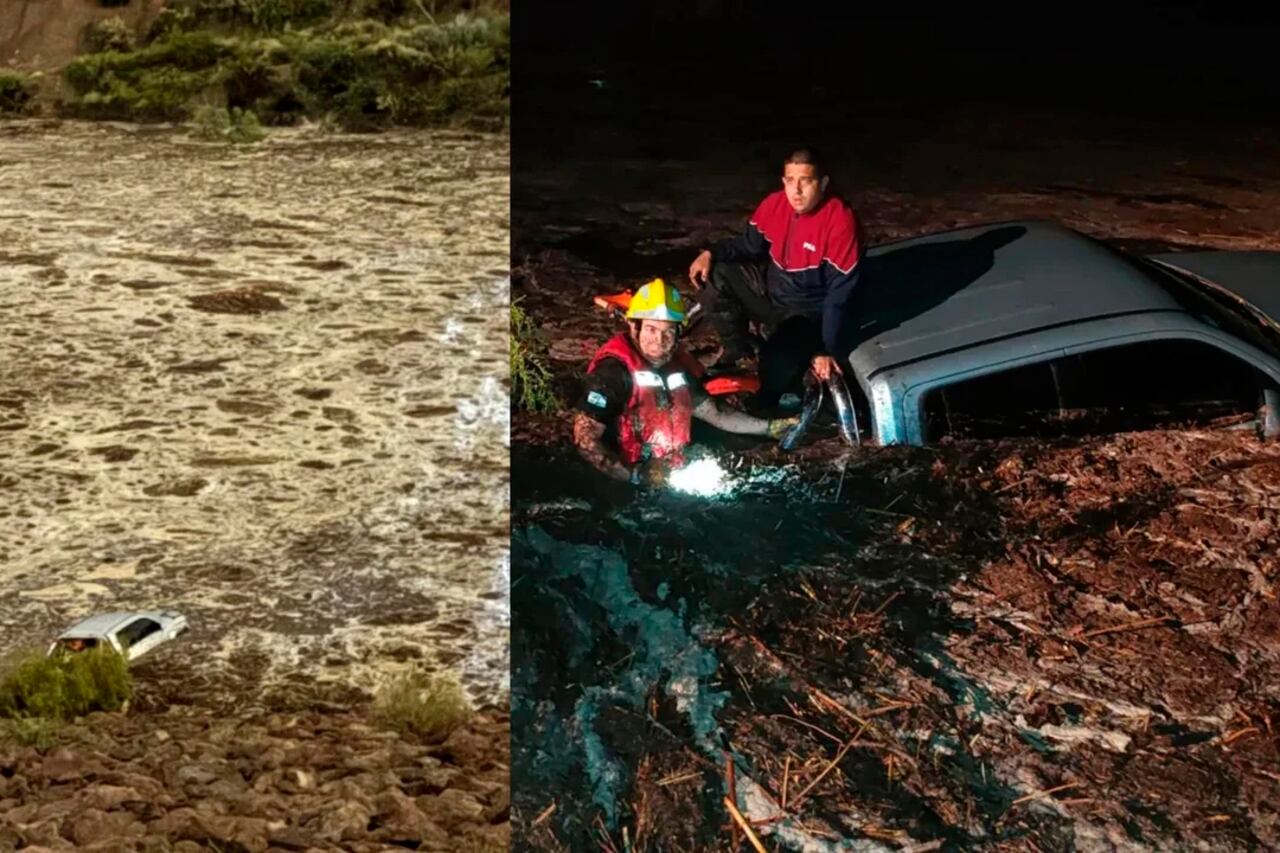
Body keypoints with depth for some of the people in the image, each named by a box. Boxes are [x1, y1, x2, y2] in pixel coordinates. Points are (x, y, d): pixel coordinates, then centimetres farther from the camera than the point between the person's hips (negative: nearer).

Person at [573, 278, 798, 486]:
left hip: (676, 479, 7)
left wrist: (768, 427, 18)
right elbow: (584, 439, -16)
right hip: (631, 491, -7)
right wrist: (634, 476, -22)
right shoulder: (614, 370, -13)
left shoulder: (678, 364, 10)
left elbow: (715, 413, 21)